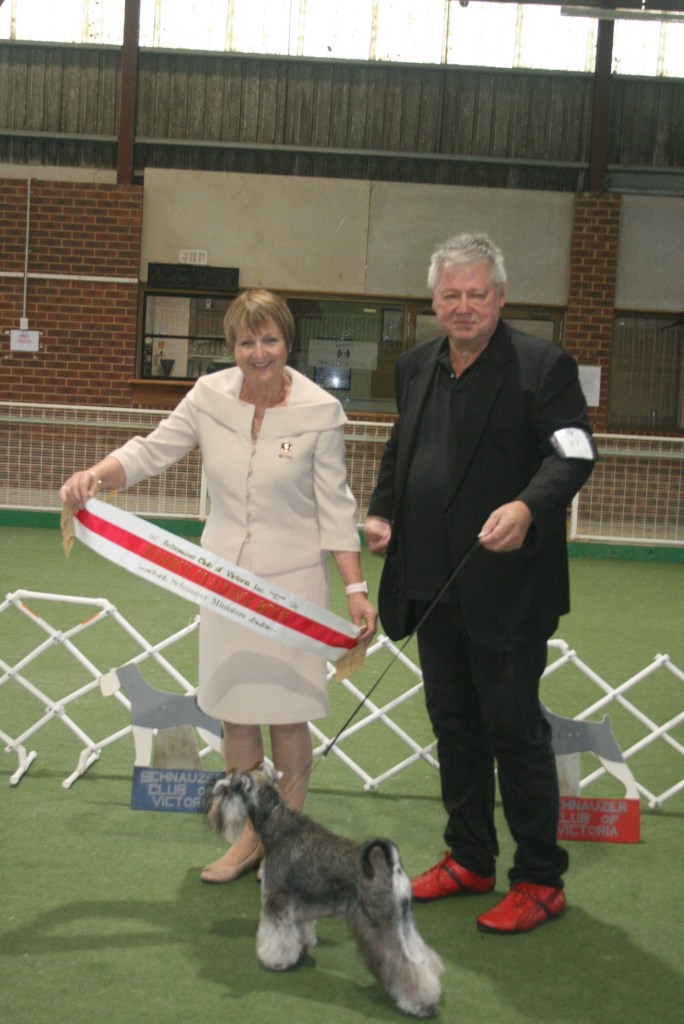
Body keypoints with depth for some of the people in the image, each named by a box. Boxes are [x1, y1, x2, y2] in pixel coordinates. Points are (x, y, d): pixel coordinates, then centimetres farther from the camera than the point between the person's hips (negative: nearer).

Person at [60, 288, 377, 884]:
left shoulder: (320, 411, -9)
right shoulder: (210, 396, -2)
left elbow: (335, 508, -6)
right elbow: (152, 451, 1)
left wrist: (356, 590, -8)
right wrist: (95, 475, -19)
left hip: (293, 578, -3)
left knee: (287, 712, 4)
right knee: (234, 707, 11)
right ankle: (248, 839, 27)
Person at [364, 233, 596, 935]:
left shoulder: (542, 366, -9)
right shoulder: (416, 368, 12)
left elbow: (574, 452, -19)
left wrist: (527, 508, -36)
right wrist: (381, 511, 6)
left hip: (505, 588, -7)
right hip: (435, 584, 7)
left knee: (514, 729, 0)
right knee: (453, 724, 16)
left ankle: (540, 881, 15)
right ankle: (469, 858, 32)